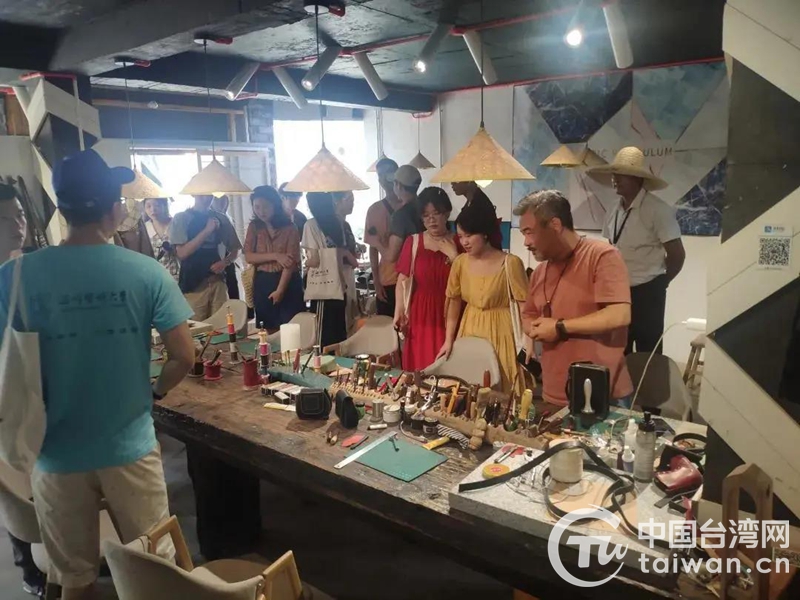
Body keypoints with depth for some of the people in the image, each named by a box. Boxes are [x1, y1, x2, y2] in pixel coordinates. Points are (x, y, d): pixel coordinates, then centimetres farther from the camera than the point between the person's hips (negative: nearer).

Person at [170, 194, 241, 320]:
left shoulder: (221, 219, 11)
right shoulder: (181, 218, 0)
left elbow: (234, 249, 17)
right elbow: (182, 253, -9)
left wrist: (225, 262, -4)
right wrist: (207, 230, -14)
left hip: (218, 282, 3)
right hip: (193, 284, -3)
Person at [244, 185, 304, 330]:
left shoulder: (289, 228, -6)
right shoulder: (253, 227, 5)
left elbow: (291, 262, -11)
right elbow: (248, 257, -4)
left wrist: (280, 290, -16)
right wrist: (275, 256, -17)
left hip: (289, 283, -3)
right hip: (263, 283, 3)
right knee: (269, 329, 11)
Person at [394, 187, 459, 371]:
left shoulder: (457, 243, 3)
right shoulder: (413, 242, 4)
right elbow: (403, 279, 1)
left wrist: (454, 256, -10)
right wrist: (398, 311, -8)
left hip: (450, 314, 0)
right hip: (420, 313, 0)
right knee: (420, 367, 3)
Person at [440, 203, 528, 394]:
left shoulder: (510, 263, -16)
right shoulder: (460, 263, -2)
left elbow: (524, 305, -12)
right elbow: (454, 302, 8)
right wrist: (448, 339, 6)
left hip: (500, 333, -4)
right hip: (470, 331, 4)